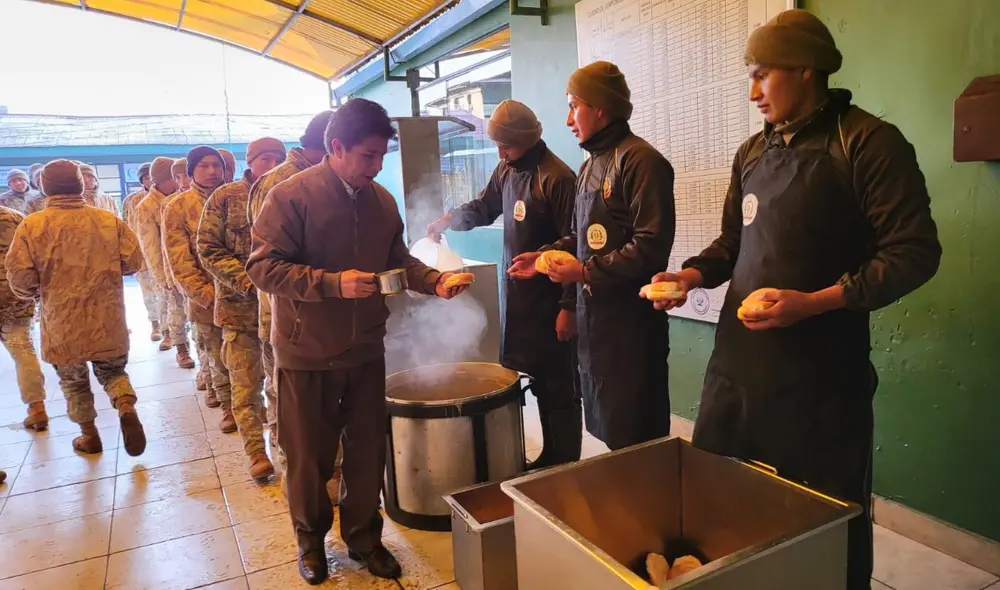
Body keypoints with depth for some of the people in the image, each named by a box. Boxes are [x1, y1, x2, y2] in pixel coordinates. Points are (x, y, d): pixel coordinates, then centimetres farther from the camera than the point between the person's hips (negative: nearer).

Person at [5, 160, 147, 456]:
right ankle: (127, 408, -9)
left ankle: (89, 435, 28)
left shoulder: (31, 225, -7)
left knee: (73, 380, 18)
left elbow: (20, 278, -9)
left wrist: (34, 293, 13)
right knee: (112, 370, 18)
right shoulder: (109, 220, -3)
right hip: (107, 318, 1)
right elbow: (134, 261, -3)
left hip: (62, 321, -1)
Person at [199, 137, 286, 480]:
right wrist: (247, 279, -16)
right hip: (240, 306, -2)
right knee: (246, 384, 3)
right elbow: (209, 249, -3)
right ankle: (256, 452, 13)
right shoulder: (226, 198, -2)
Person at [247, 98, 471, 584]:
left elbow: (397, 260, 11)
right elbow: (263, 267, -18)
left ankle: (363, 535, 35)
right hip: (307, 353, -4)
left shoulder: (382, 201, 2)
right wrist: (333, 284, -28)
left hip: (365, 349, 4)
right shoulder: (290, 197, -14)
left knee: (368, 451, 14)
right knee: (309, 455, 13)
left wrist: (435, 282, -8)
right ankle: (311, 539, 36)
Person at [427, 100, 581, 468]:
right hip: (517, 295, 8)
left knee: (558, 388, 1)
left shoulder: (557, 178, -15)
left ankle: (566, 467, 14)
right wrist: (450, 219, 3)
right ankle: (548, 459, 28)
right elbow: (484, 208, 22)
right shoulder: (506, 170, 9)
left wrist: (569, 306, -18)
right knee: (539, 384, 16)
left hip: (550, 299, -8)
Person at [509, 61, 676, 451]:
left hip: (630, 315, -9)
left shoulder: (640, 161, -14)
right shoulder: (590, 166, 16)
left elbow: (651, 246, -21)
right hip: (592, 310, 9)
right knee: (606, 422, 19)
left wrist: (585, 272, -18)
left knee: (635, 436, 0)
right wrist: (546, 255, 9)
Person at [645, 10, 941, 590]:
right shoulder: (753, 152, 12)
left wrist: (813, 302, -22)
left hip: (821, 370, -6)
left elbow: (915, 252, -12)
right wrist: (693, 274, 1)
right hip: (737, 359, 6)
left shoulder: (870, 142, -7)